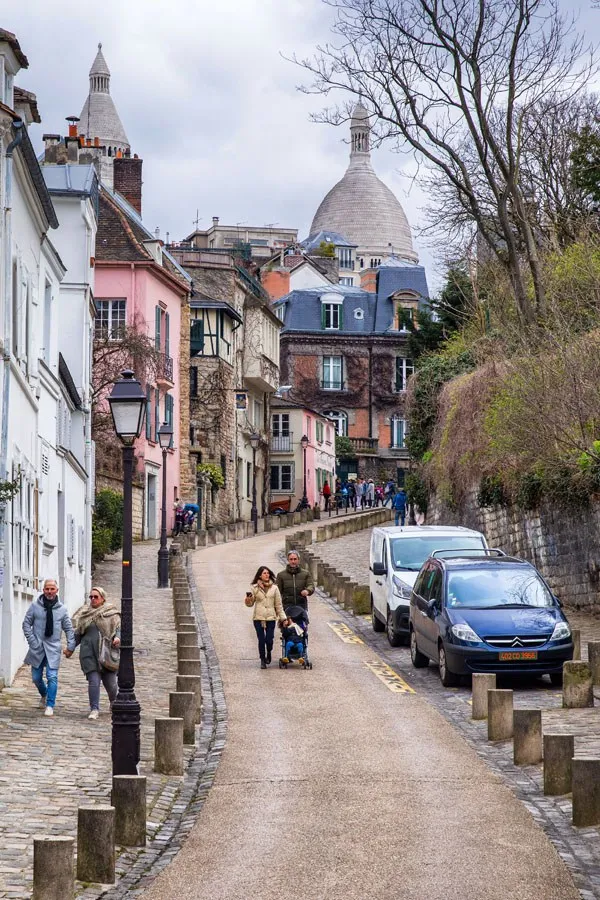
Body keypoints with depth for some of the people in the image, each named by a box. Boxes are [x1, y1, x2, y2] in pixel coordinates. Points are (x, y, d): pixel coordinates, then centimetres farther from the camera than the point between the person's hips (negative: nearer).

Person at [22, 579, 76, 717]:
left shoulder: (62, 609, 2)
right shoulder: (35, 606, -1)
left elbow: (68, 628, 10)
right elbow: (26, 623, 4)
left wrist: (70, 645, 1)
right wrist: (32, 641, -5)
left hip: (53, 649, -1)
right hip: (37, 648, 1)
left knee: (52, 677, -12)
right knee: (36, 678, 10)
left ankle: (50, 705, -6)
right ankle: (44, 695, 39)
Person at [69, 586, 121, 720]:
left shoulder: (111, 613, 5)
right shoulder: (84, 613, 13)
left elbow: (119, 628, 0)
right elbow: (78, 633, 18)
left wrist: (117, 638, -21)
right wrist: (71, 648, 13)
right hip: (89, 653, 2)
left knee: (110, 683, 3)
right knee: (94, 681, -8)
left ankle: (114, 702, 32)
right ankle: (94, 709, -1)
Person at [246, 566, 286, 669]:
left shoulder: (274, 588, 7)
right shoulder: (255, 588, 5)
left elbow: (279, 605, 10)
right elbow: (250, 604, 9)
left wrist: (283, 618, 5)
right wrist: (248, 600, -14)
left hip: (271, 617, 0)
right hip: (258, 618, 0)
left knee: (269, 640, -6)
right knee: (261, 640, -4)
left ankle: (268, 653, 26)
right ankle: (262, 661, 10)